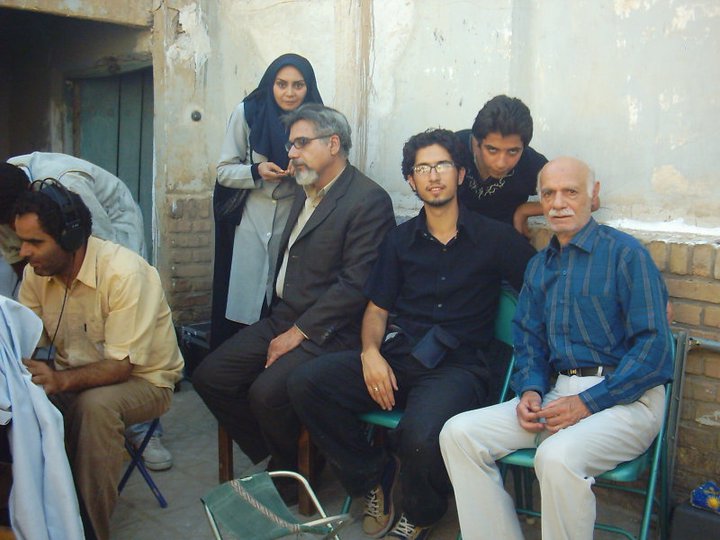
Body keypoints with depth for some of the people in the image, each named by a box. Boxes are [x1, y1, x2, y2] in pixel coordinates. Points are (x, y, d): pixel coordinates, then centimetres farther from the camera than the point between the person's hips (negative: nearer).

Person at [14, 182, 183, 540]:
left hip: (142, 379, -5)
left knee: (95, 404, -36)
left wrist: (62, 380, -42)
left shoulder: (124, 273, -25)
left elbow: (121, 366, -25)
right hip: (73, 378, 6)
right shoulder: (37, 271, -4)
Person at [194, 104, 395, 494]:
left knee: (267, 392, -27)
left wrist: (299, 332, -17)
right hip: (282, 318, 9)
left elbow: (355, 284, -19)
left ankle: (293, 473, 3)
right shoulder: (307, 193, 17)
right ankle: (272, 457, 14)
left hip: (326, 332, -9)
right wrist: (281, 325, 8)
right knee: (209, 376, -1)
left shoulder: (369, 200, -12)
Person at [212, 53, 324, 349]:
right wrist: (256, 171, -19)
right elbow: (224, 170, 0)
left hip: (291, 222, 1)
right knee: (240, 301, -2)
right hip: (248, 220, -1)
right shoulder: (247, 113, -2)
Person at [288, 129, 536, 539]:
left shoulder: (494, 237, 6)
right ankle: (374, 475, 6)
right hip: (397, 355, 4)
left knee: (423, 437, -35)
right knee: (305, 382, -18)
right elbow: (377, 309, 14)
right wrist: (371, 352, -3)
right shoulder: (401, 240, 16)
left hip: (460, 366, -4)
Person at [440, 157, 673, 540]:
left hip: (625, 398, -6)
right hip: (557, 394, 6)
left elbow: (654, 346, -11)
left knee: (558, 457, -35)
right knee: (459, 433, -12)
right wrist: (530, 390, -1)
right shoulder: (539, 265, 17)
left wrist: (588, 402, -17)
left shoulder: (624, 253, -4)